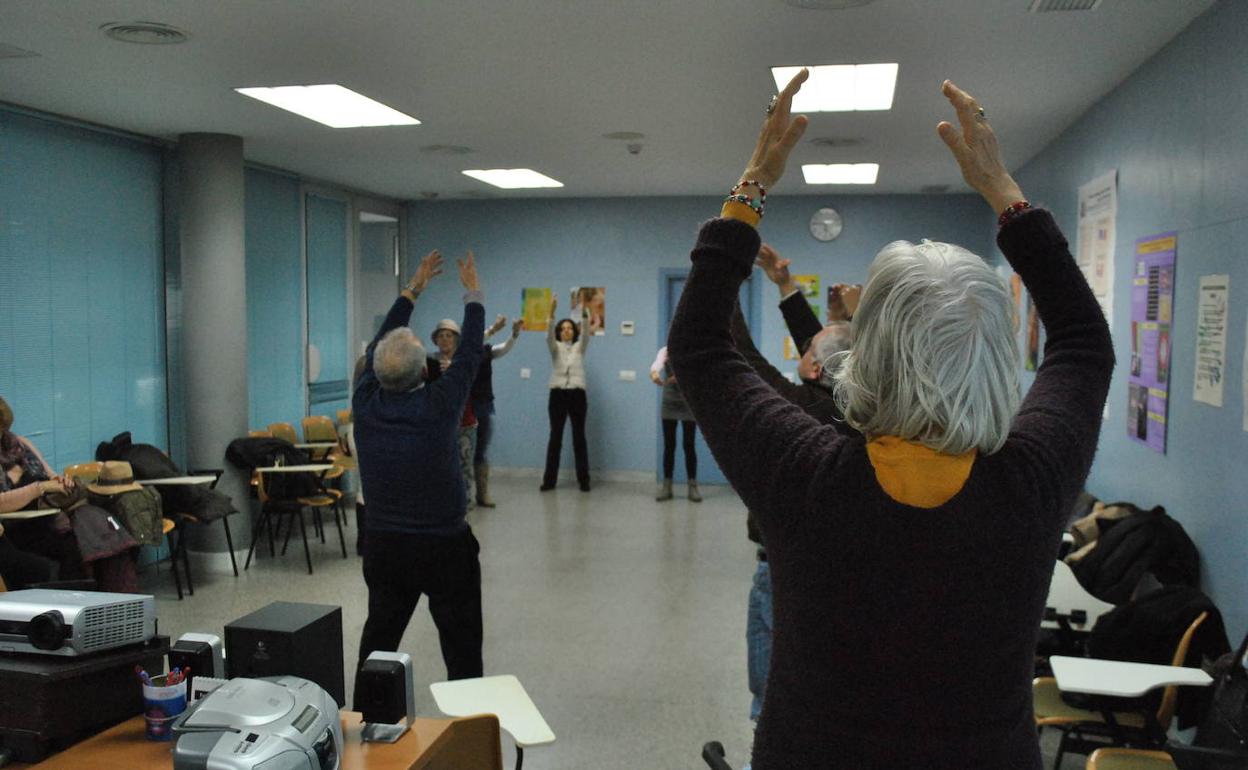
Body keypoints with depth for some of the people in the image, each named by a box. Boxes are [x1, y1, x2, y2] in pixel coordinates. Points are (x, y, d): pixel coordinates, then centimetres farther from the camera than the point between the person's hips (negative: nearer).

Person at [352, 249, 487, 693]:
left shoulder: (365, 404, -6)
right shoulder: (438, 406, -17)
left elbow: (377, 347, 10)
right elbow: (469, 356, -2)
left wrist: (412, 290, 19)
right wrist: (472, 294, 12)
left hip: (383, 546, 4)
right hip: (445, 546, -4)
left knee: (377, 643, 15)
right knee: (461, 649, 5)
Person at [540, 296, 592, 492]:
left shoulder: (580, 347, 10)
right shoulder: (555, 348, 8)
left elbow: (586, 333, -9)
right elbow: (549, 335, -13)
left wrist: (584, 311, -25)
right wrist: (552, 311, -29)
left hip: (577, 395, 0)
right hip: (557, 395, 0)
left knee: (579, 437, 2)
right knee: (555, 437, 3)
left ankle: (583, 480, 7)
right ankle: (549, 480, 9)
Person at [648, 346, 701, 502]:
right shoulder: (665, 351, -5)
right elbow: (657, 364, -26)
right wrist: (654, 373, -50)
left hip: (689, 405, -1)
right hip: (669, 404, 1)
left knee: (689, 446, 0)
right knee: (669, 445, 5)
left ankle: (693, 486, 9)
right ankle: (666, 486, 12)